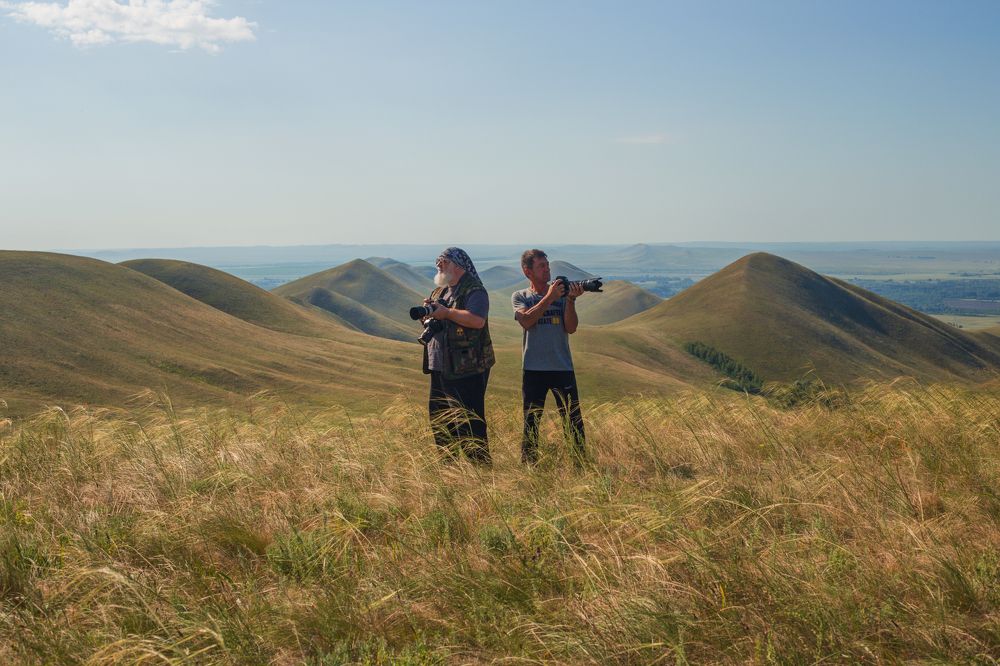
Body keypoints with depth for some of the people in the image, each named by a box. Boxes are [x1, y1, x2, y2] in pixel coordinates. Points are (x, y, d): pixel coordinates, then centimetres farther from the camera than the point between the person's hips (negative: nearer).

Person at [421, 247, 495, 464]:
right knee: (438, 417, 15)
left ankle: (479, 462, -2)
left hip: (467, 369, -9)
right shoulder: (440, 291, 18)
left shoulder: (474, 290, -10)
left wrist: (446, 312, -20)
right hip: (440, 367, 9)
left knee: (469, 420, -8)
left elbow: (477, 320, -26)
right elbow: (429, 320, 24)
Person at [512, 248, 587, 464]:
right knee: (531, 421, 4)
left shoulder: (562, 294, 8)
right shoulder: (520, 297, 5)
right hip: (533, 368, -1)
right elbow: (526, 321, -14)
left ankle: (580, 461, 8)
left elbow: (571, 328, -1)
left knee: (573, 419, 2)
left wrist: (570, 300, -14)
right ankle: (528, 464, 12)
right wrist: (549, 298, -18)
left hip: (563, 367, 1)